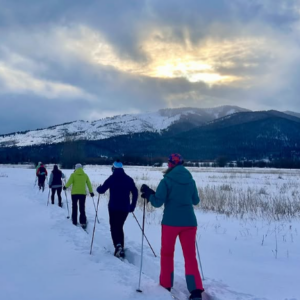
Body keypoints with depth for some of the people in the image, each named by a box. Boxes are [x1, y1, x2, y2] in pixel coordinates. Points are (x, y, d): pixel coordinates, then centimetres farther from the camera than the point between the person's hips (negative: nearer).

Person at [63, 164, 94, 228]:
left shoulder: (73, 174, -4)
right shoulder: (85, 175, 4)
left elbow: (69, 182, -11)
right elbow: (89, 184, 6)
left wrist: (65, 187, 9)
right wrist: (91, 192, 15)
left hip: (74, 193, -1)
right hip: (83, 193, 1)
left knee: (74, 207, 13)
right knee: (82, 208, 6)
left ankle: (74, 222, 17)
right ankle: (83, 222, -3)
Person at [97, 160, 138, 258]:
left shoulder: (112, 178, -4)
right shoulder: (129, 179, 6)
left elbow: (101, 190, -5)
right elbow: (135, 193, 4)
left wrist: (98, 188, 19)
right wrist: (132, 206, 12)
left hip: (114, 207, -4)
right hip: (125, 208, 4)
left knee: (114, 227, 4)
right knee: (120, 227, 17)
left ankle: (118, 245, -21)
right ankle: (121, 249, 14)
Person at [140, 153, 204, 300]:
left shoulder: (166, 181, -9)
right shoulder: (190, 180, 4)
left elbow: (157, 202, -12)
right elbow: (196, 201, 15)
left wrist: (149, 194, 6)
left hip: (171, 222, -3)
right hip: (189, 222, 3)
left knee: (167, 253, 17)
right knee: (190, 256, 7)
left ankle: (166, 285, 24)